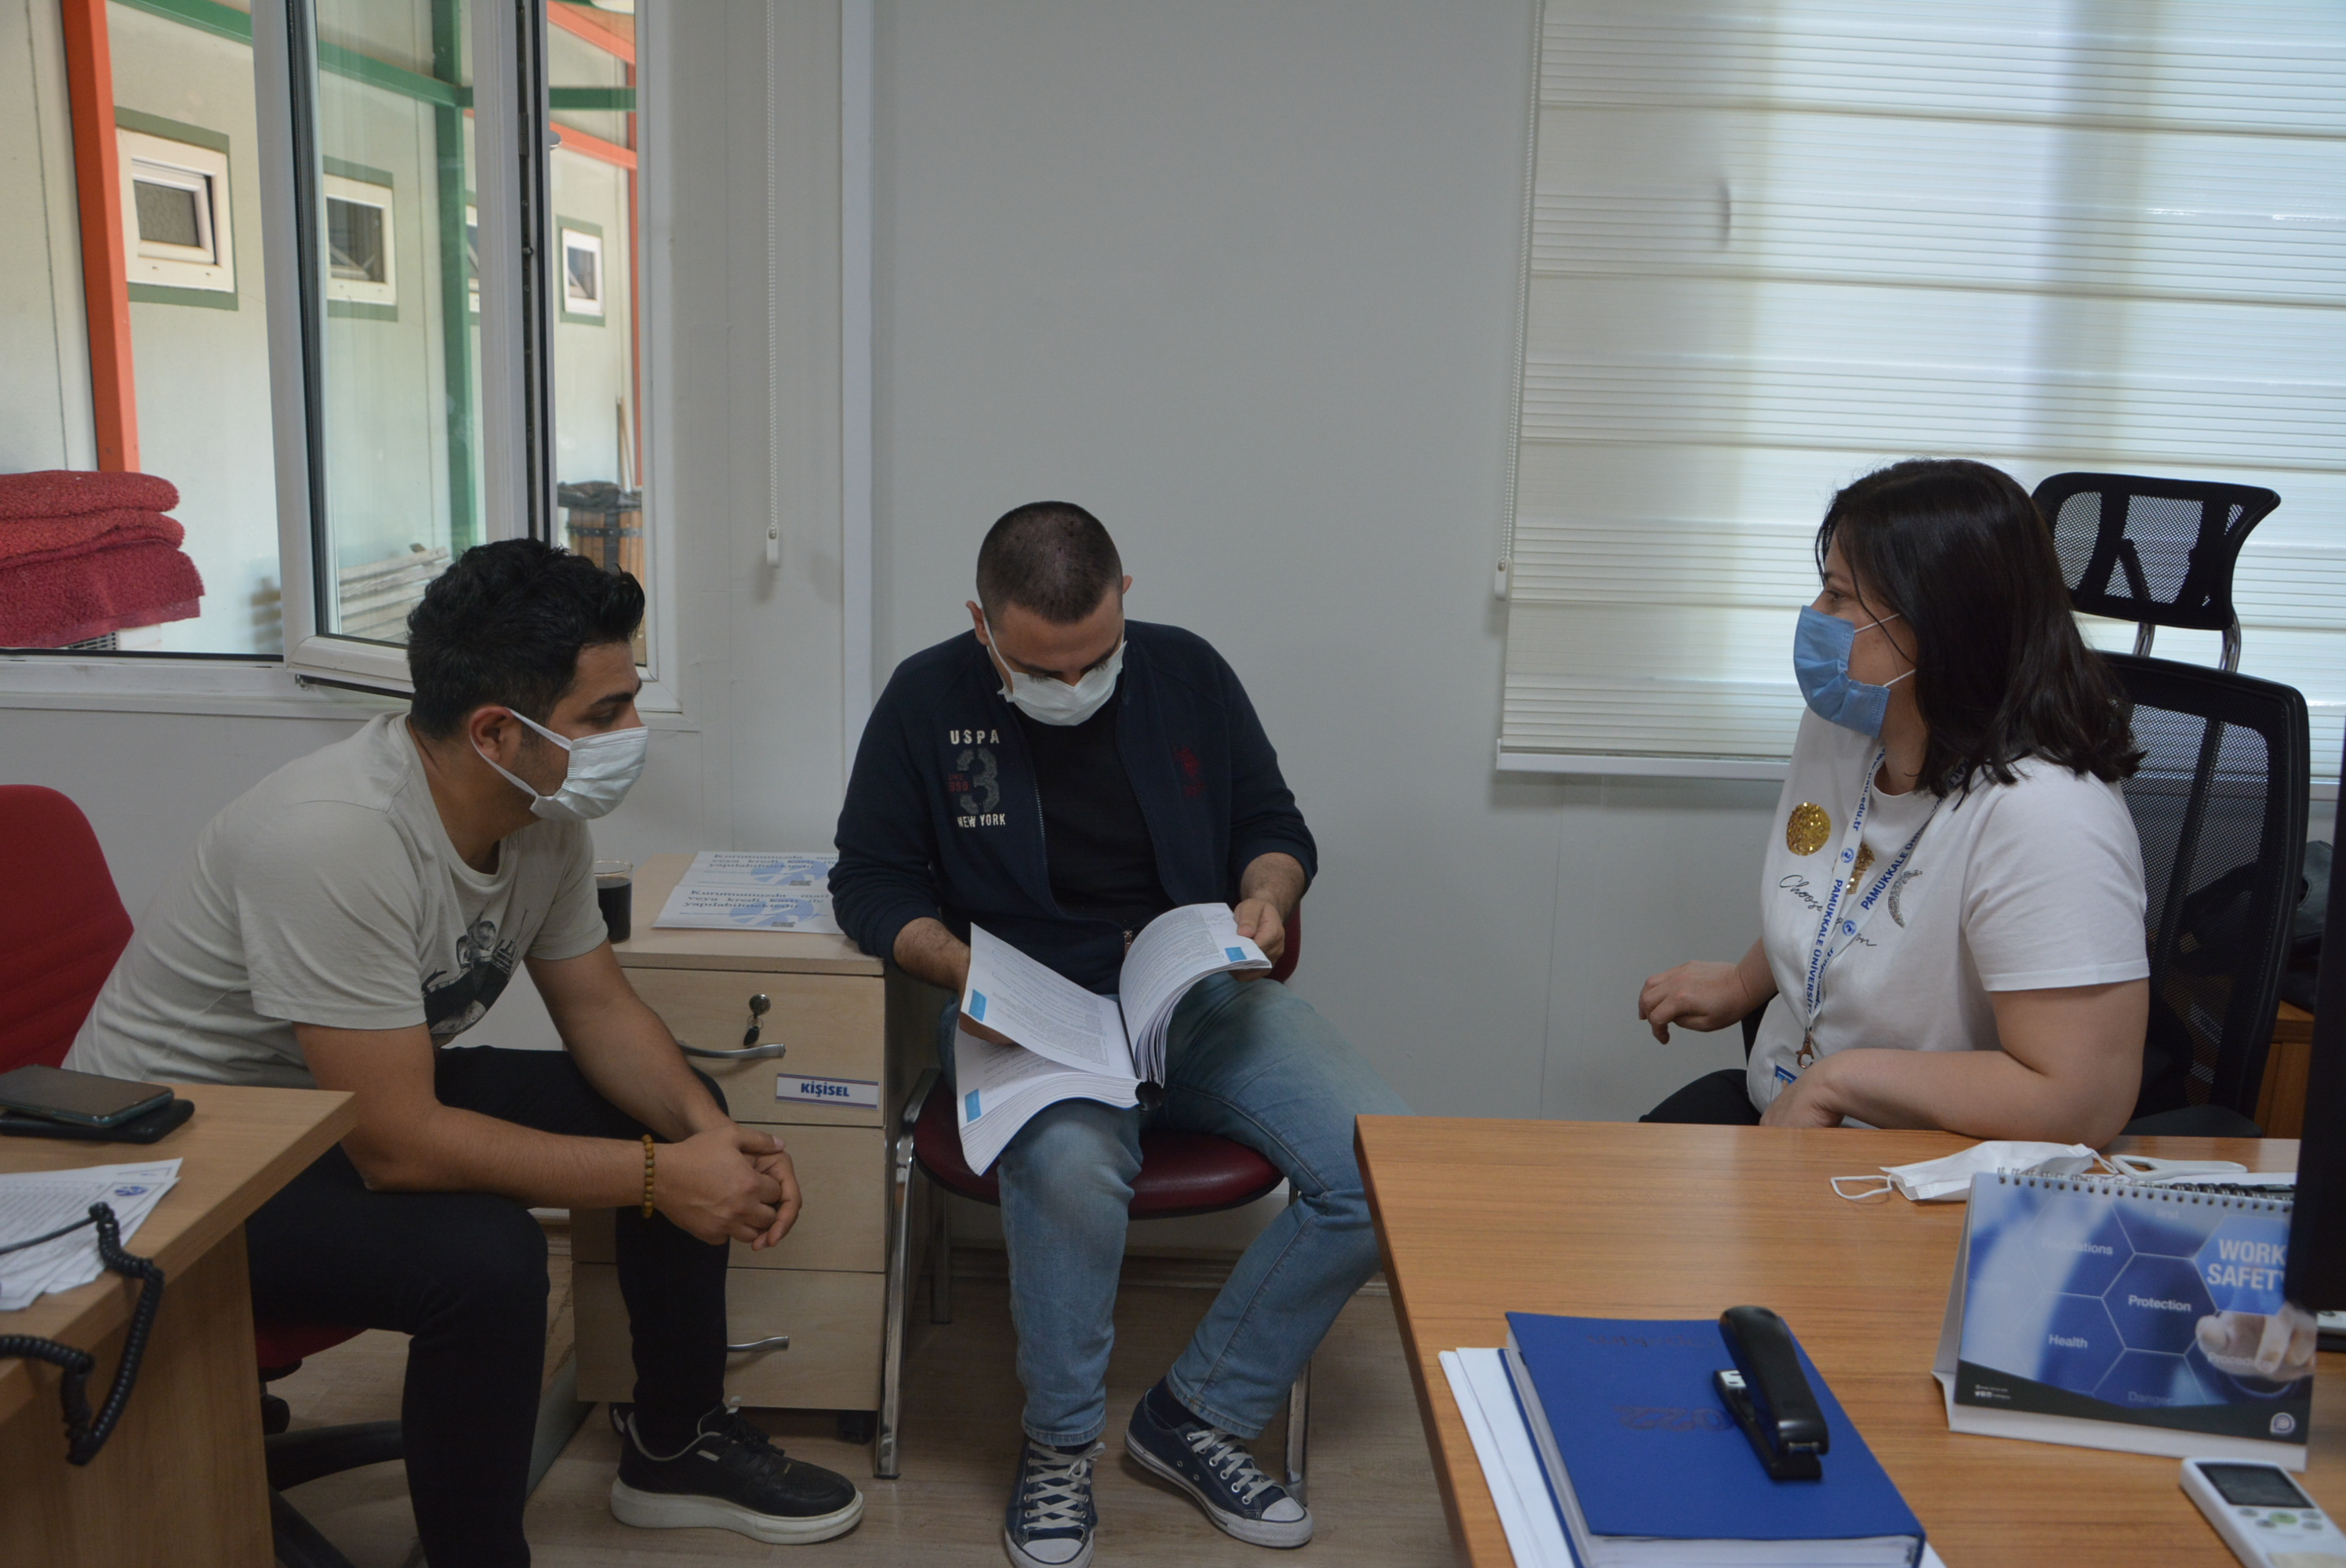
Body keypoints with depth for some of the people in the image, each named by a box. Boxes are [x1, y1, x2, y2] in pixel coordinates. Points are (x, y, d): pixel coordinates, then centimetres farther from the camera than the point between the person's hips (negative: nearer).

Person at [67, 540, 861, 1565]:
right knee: (486, 1258, -33)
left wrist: (713, 1134, -17)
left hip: (359, 1095, 9)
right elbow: (394, 1146, -34)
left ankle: (674, 1447, 18)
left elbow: (598, 1008, 2)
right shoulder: (337, 838, -35)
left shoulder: (543, 810, -9)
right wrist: (657, 1175, -29)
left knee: (685, 1111, 1)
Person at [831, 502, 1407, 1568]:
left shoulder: (1187, 673, 5)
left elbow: (1274, 823, 14)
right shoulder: (927, 699, -1)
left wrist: (1268, 895, -9)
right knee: (1069, 1166, -37)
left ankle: (1196, 1415, 0)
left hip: (1202, 996, 3)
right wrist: (964, 965, -15)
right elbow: (872, 879, 3)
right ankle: (1059, 1444, -8)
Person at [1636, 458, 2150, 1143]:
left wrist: (1837, 1079, -24)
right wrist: (1743, 983, 23)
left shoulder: (2042, 812, -27)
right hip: (1776, 1108, 8)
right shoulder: (1839, 722, 0)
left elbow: (2082, 1101, -30)